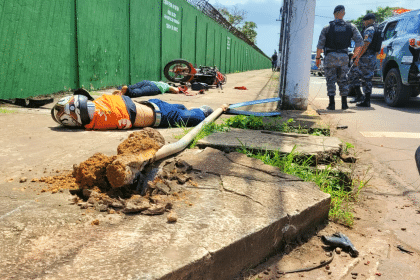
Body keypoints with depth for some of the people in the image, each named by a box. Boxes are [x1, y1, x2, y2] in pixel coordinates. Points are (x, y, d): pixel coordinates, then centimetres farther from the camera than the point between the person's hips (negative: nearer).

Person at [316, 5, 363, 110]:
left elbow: (320, 44, -5)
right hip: (343, 57, 2)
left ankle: (332, 103, -4)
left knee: (331, 80, 2)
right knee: (343, 80, 12)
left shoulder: (327, 28, -3)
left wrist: (317, 57, 4)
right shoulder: (350, 27, 5)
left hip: (330, 57, -2)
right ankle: (344, 103, 11)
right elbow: (359, 40, 1)